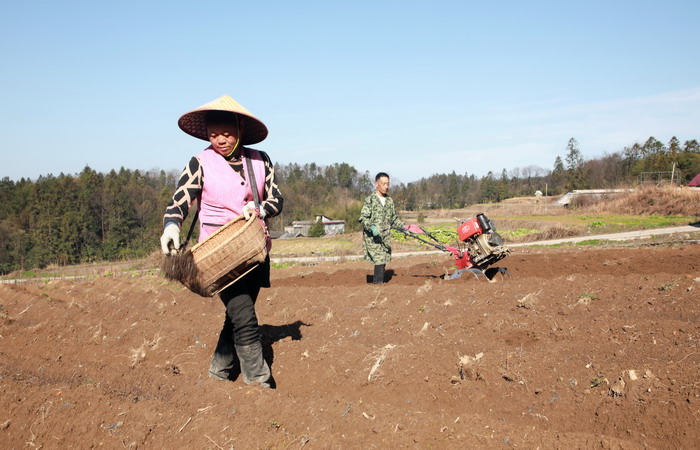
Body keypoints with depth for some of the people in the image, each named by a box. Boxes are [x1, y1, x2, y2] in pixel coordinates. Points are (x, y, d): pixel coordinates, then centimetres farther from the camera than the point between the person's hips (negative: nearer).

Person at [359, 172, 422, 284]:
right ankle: (378, 283, -8)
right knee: (380, 261, -14)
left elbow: (394, 219, 21)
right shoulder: (370, 200, -7)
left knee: (383, 262, 6)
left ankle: (377, 283, 14)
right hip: (372, 237, -6)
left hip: (385, 237, 6)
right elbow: (363, 218, -11)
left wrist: (405, 226, 10)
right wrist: (372, 227, -26)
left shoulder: (389, 201, 13)